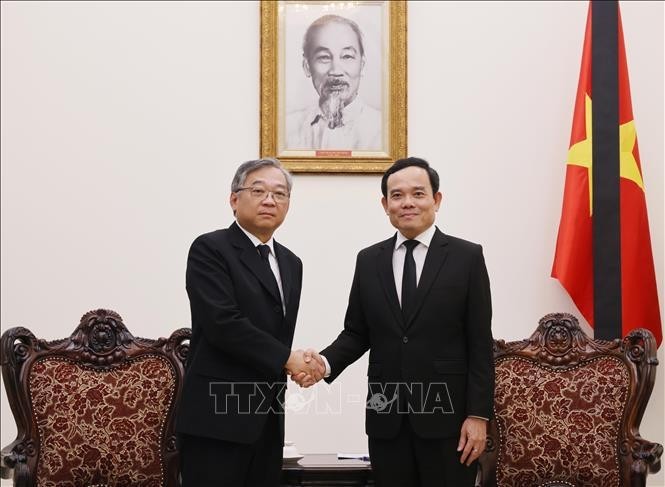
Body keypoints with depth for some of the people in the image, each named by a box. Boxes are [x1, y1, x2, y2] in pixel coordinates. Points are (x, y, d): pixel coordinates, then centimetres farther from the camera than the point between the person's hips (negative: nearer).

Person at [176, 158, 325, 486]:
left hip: (268, 419, 7)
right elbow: (223, 324, -18)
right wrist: (286, 359, -13)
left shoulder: (290, 263, 16)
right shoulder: (210, 250, -7)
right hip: (217, 418, -7)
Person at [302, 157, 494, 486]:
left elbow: (480, 344, -3)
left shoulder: (467, 257, 0)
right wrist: (326, 362, -10)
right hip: (386, 416, 3)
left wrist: (478, 414, -8)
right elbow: (356, 333, 10)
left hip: (447, 414, -3)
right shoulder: (368, 261, 9)